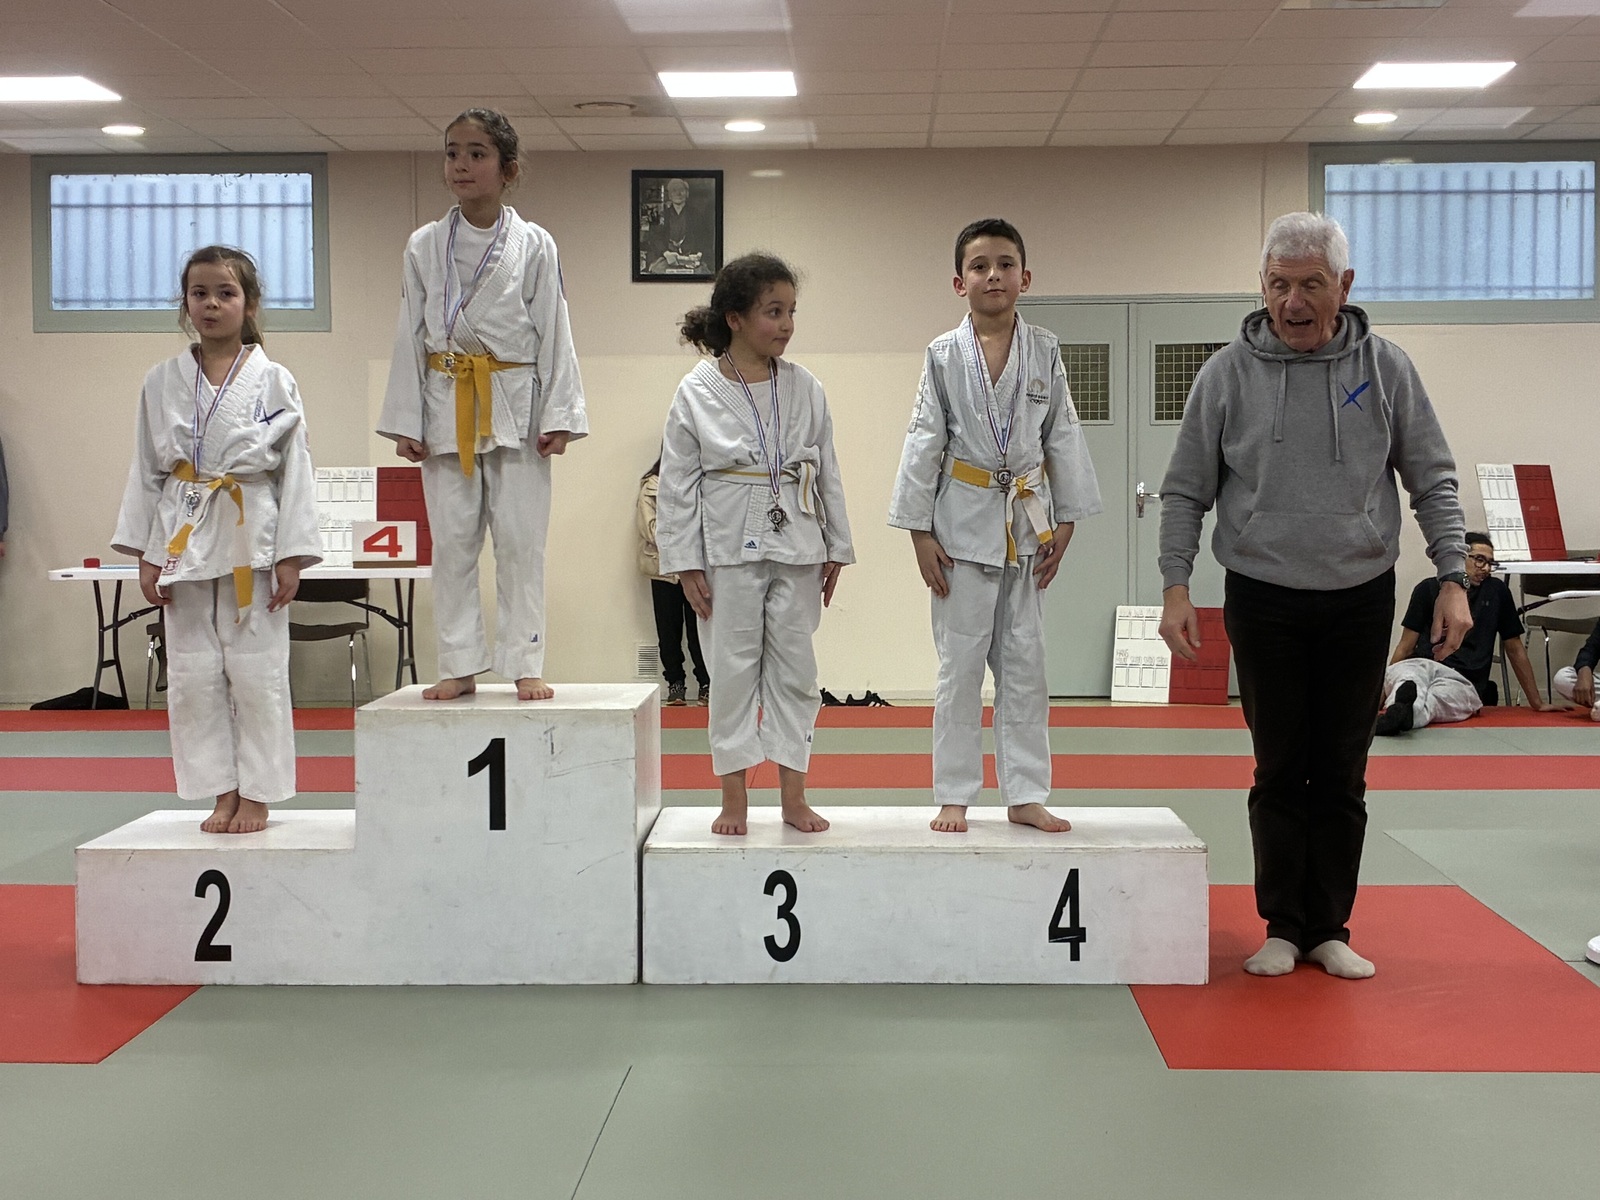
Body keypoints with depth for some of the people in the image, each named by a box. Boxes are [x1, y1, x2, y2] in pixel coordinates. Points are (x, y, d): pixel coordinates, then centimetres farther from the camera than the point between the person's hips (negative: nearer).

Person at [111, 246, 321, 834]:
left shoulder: (273, 381, -1)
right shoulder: (162, 382, 5)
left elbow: (295, 470, -2)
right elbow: (146, 470, 8)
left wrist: (291, 557, -6)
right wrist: (144, 554, 3)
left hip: (252, 540, -3)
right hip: (184, 538, 3)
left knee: (257, 670, 1)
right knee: (193, 674, 5)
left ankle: (255, 795, 13)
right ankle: (221, 791, 17)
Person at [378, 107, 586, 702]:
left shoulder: (534, 246, 0)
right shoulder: (425, 246, 5)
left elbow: (554, 333, -1)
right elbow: (411, 334, 6)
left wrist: (558, 416, -6)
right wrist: (405, 420, 2)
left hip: (515, 406, -2)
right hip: (447, 407, 2)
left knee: (520, 539, 1)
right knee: (452, 540, 5)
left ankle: (524, 663, 10)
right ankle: (460, 665, 14)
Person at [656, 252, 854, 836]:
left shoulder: (803, 387, 3)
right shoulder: (698, 391, -5)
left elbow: (827, 471, 9)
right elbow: (677, 481, -2)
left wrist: (836, 548, 9)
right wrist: (686, 564, -5)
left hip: (797, 542, 3)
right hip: (728, 546, -2)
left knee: (794, 666, 7)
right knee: (733, 667, 4)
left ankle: (794, 797, 17)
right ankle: (735, 799, 16)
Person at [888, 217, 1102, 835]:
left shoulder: (1044, 352, 3)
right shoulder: (944, 355, -3)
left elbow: (1063, 437, 6)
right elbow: (923, 442, -2)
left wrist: (1064, 524, 2)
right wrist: (920, 533, -6)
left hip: (1027, 520, 2)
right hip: (964, 521, -2)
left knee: (1025, 663, 7)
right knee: (960, 664, 3)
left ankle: (1025, 794, 17)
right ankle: (954, 795, 13)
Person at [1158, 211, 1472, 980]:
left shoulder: (1385, 368, -1)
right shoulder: (1227, 374, -3)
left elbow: (1433, 482, 3)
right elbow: (1186, 491, 1)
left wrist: (1453, 579, -4)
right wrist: (1175, 586, -7)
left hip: (1361, 601, 1)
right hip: (1263, 603, -1)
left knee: (1342, 776, 7)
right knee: (1280, 772, 6)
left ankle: (1330, 928, 19)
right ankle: (1283, 925, 18)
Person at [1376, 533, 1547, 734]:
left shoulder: (1497, 592, 16)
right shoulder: (1428, 589, 12)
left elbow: (1515, 650, 23)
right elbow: (1405, 648, 12)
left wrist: (1536, 703, 24)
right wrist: (1378, 697, 6)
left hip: (1463, 682, 0)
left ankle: (1399, 713, -70)